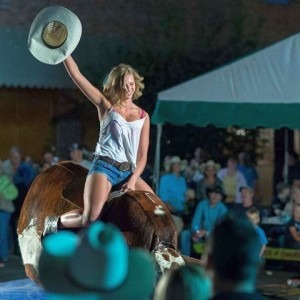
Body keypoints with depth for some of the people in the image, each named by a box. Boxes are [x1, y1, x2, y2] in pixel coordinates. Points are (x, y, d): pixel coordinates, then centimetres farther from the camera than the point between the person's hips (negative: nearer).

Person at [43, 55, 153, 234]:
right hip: (104, 167, -4)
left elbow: (143, 155, 11)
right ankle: (54, 223, 4)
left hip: (129, 172, 4)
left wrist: (133, 180, -5)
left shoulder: (143, 116, 14)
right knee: (90, 217, -22)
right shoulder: (106, 106, 8)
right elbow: (76, 75, 2)